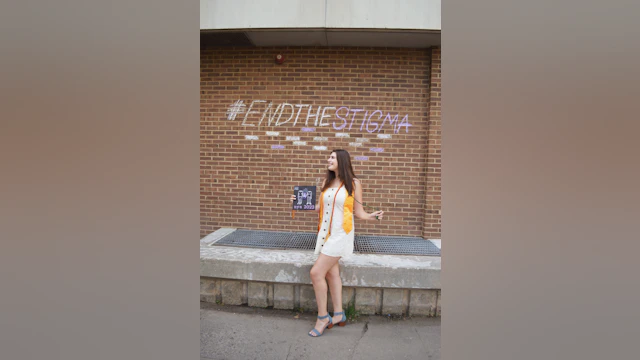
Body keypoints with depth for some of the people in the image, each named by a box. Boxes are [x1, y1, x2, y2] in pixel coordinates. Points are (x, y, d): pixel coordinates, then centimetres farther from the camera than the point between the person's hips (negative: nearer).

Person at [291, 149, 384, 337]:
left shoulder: (354, 183, -7)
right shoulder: (326, 182, 9)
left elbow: (358, 212, -4)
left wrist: (371, 216, -22)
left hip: (340, 234, -6)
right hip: (325, 232, 6)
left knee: (316, 272, -9)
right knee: (332, 273, 13)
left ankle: (323, 316, 10)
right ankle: (338, 314, 29)